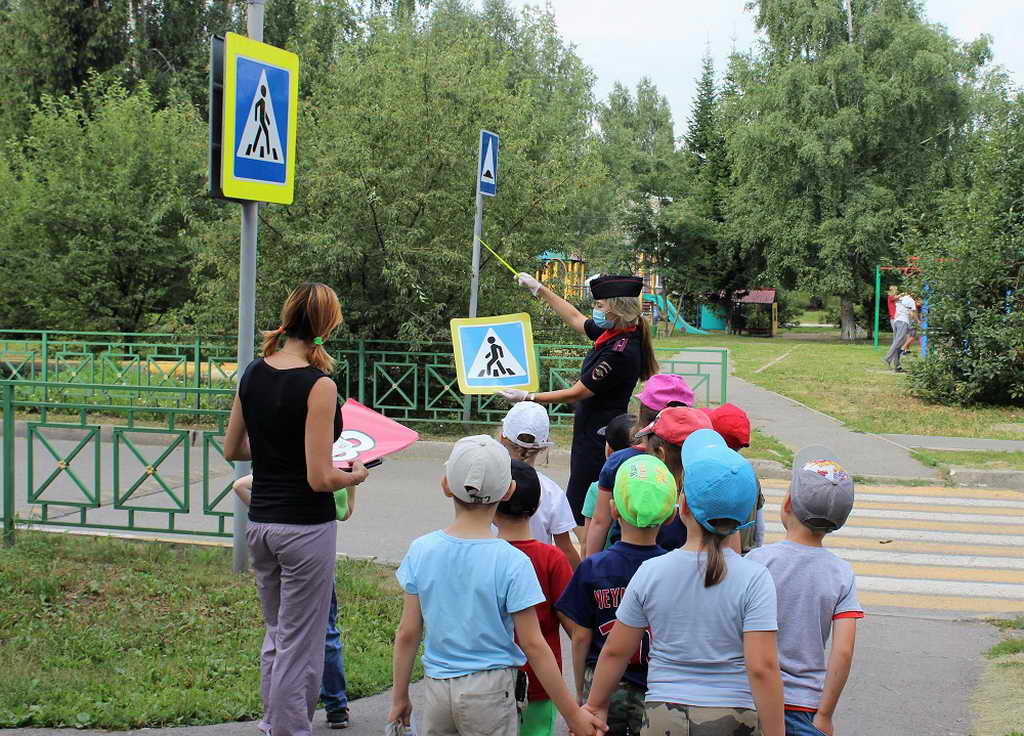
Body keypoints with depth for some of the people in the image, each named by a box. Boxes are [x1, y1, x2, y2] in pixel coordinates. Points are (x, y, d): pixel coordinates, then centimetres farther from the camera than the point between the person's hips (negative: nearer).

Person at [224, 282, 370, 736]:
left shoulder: (253, 374, 2)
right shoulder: (318, 385, -18)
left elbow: (231, 450, 12)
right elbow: (320, 478, -20)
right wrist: (356, 475, -1)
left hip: (259, 523, 7)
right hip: (306, 527, -7)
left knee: (277, 634, 22)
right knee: (300, 646, 4)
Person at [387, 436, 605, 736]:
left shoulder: (421, 551, -4)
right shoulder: (512, 563, -14)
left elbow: (407, 634, 0)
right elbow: (534, 646, -13)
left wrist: (399, 699, 12)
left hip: (435, 689, 3)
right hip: (489, 691, -3)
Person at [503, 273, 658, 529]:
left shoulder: (620, 351, -22)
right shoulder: (611, 334, 5)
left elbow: (576, 393, -18)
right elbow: (575, 319, 25)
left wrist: (528, 397, -11)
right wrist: (539, 289, 30)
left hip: (598, 438, -10)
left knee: (581, 513, -9)